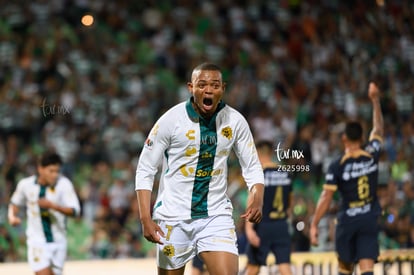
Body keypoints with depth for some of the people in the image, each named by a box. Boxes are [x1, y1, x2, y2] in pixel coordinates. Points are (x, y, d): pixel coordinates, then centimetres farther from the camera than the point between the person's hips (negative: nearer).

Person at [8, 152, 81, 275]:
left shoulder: (64, 184, -12)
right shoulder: (26, 185, -6)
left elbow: (75, 211, -20)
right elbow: (15, 203, 14)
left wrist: (53, 206, -35)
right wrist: (12, 216, -7)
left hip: (58, 241, 1)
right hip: (37, 242, -1)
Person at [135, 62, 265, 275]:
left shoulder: (235, 121, -1)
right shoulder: (171, 120, -9)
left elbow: (252, 167, 8)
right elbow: (145, 170, -5)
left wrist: (257, 199, -13)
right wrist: (145, 219, -14)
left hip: (216, 216, 1)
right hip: (173, 217, -1)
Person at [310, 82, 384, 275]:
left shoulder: (337, 166, -9)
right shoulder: (371, 156, -2)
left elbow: (326, 198, -11)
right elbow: (378, 129, 16)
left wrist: (314, 225, -4)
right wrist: (375, 101, 25)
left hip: (347, 221, -1)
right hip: (370, 220, 1)